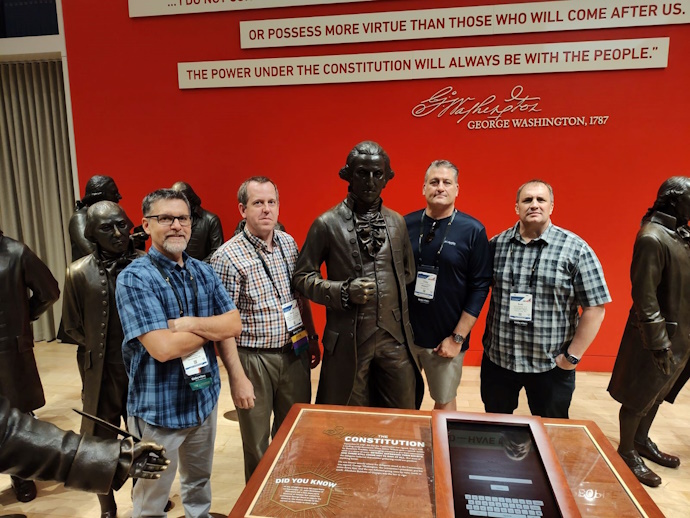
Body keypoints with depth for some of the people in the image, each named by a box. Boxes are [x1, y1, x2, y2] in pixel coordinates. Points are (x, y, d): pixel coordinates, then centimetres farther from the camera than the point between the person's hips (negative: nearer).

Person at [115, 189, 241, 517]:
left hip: (205, 397, 5)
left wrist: (190, 323, -19)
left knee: (199, 479, 25)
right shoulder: (134, 278, -17)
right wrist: (211, 327, -12)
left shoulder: (203, 272, 2)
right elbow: (163, 348, -26)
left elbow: (234, 324, -4)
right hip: (158, 407, -5)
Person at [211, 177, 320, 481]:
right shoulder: (228, 257, -16)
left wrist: (312, 339, 13)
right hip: (253, 359, -5)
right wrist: (238, 377, -15)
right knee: (257, 445, 14)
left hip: (294, 353, 5)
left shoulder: (289, 243, 2)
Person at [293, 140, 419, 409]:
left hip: (395, 337, 4)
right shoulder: (327, 224, -5)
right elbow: (302, 277, -2)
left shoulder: (398, 222, 7)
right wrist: (343, 291, -16)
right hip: (348, 339, -3)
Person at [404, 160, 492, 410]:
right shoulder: (405, 224, 0)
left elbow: (480, 287, -7)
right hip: (403, 333, 2)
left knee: (444, 401, 15)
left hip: (446, 339, -2)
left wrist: (458, 337, -10)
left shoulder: (473, 231, -6)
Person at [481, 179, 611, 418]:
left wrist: (572, 356, -7)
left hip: (551, 365, -2)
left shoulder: (575, 249, -8)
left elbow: (594, 307, -7)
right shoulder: (496, 244, 0)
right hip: (497, 359, 2)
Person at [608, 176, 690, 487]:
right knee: (639, 398, 7)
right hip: (657, 334, -9)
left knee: (657, 393, 22)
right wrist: (659, 342, -20)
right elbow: (644, 296, -23)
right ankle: (626, 453, 25)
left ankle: (642, 441, 40)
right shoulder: (652, 238, -21)